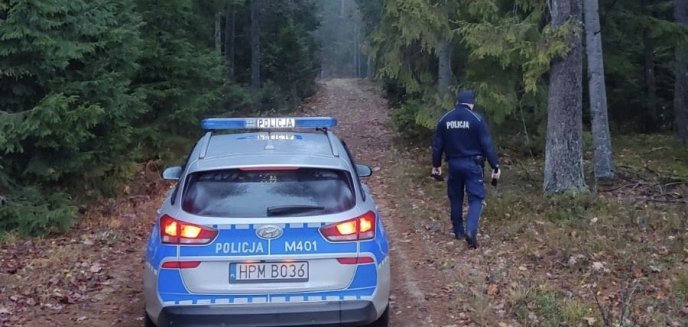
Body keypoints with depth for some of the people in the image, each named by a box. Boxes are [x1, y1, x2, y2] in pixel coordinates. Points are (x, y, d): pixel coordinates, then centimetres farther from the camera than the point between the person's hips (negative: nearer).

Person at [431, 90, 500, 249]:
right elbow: (487, 145, -9)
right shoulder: (476, 119, -8)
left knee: (456, 197, 16)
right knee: (476, 197, 0)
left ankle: (458, 231, 23)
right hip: (472, 164, -3)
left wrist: (436, 165, 17)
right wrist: (495, 166, -4)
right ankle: (471, 230, -19)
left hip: (453, 164, 3)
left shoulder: (445, 119, 3)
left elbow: (437, 144, 7)